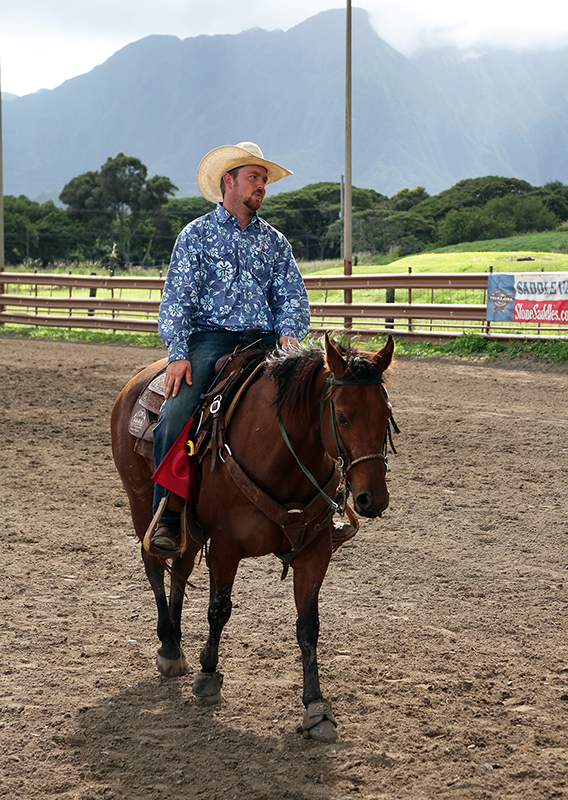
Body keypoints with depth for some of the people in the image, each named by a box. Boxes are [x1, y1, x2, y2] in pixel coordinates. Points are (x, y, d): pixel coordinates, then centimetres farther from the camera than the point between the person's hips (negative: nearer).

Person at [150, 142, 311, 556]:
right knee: (175, 418, -26)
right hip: (210, 338, -3)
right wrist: (178, 354, -14)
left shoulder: (275, 241, 18)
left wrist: (289, 333, -10)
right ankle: (166, 518, -18)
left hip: (265, 340, 3)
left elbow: (292, 297, 13)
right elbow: (177, 299, 1)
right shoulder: (196, 235, 8)